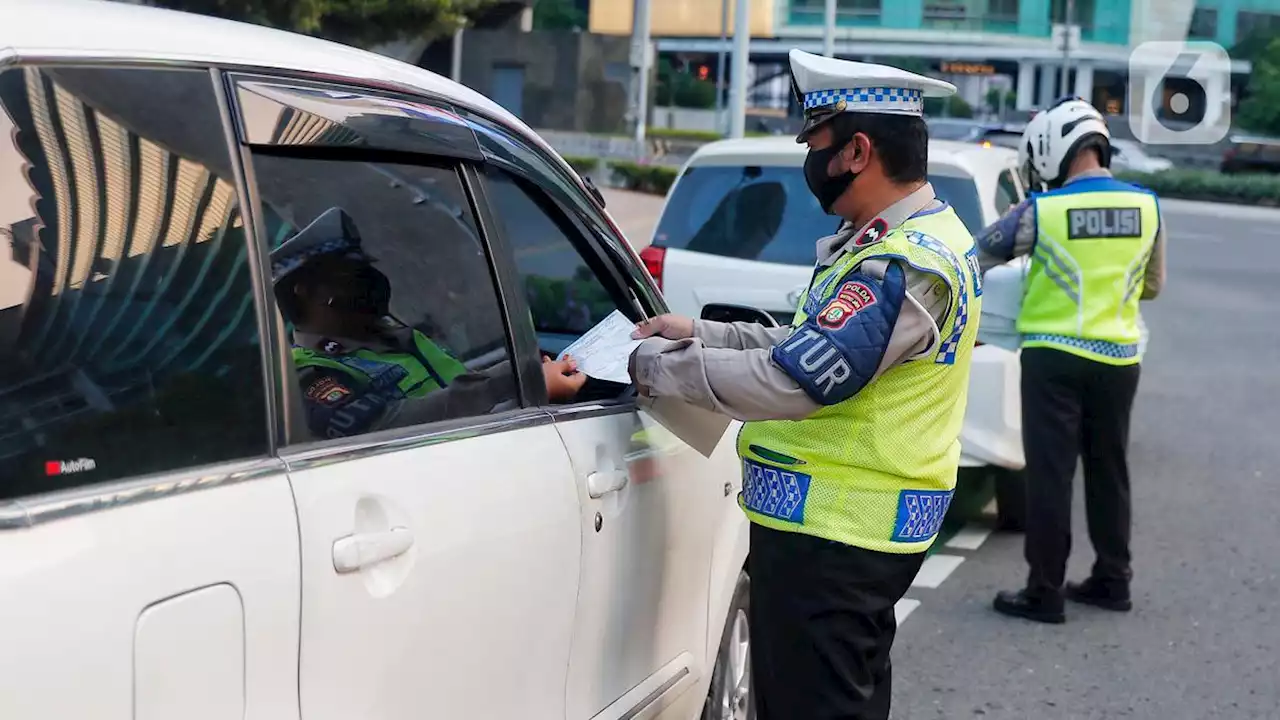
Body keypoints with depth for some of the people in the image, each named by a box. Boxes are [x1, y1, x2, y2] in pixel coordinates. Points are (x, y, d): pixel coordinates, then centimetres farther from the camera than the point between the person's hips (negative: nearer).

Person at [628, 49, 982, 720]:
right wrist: (699, 334, 11)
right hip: (859, 524, 11)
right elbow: (808, 345, 18)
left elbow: (788, 381, -27)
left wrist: (654, 364, -15)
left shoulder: (905, 265, -22)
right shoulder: (922, 234, 12)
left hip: (831, 537, -11)